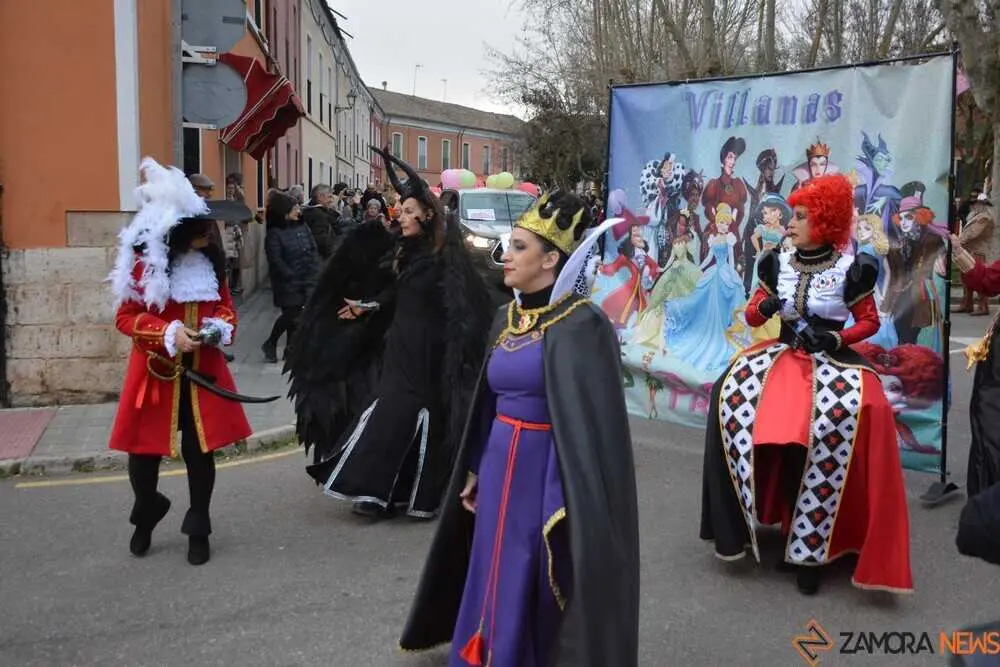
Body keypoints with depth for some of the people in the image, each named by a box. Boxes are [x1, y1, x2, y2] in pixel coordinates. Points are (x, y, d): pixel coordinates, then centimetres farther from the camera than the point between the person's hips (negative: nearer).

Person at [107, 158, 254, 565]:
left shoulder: (211, 260, 2)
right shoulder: (146, 262, -12)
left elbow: (226, 306, 12)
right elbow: (126, 317, -8)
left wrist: (218, 327, -10)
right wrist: (170, 334, -22)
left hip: (203, 372, 3)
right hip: (156, 373, -3)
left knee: (200, 451, 6)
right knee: (144, 451, 7)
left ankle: (198, 530, 23)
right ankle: (146, 516, 36)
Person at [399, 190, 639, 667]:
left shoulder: (580, 326, -16)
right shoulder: (506, 318, 8)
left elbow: (590, 423, -18)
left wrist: (571, 502, -20)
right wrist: (474, 470, 18)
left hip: (544, 475, -7)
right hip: (500, 469, 7)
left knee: (533, 599, 5)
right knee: (496, 589, 16)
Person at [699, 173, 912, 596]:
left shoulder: (848, 269, -3)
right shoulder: (779, 264, 6)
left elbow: (870, 322, 3)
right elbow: (751, 316, 9)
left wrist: (838, 339, -14)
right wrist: (765, 308, -13)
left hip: (831, 358, -3)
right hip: (785, 353, 4)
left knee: (855, 411, -31)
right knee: (731, 394, -22)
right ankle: (747, 517, -10)